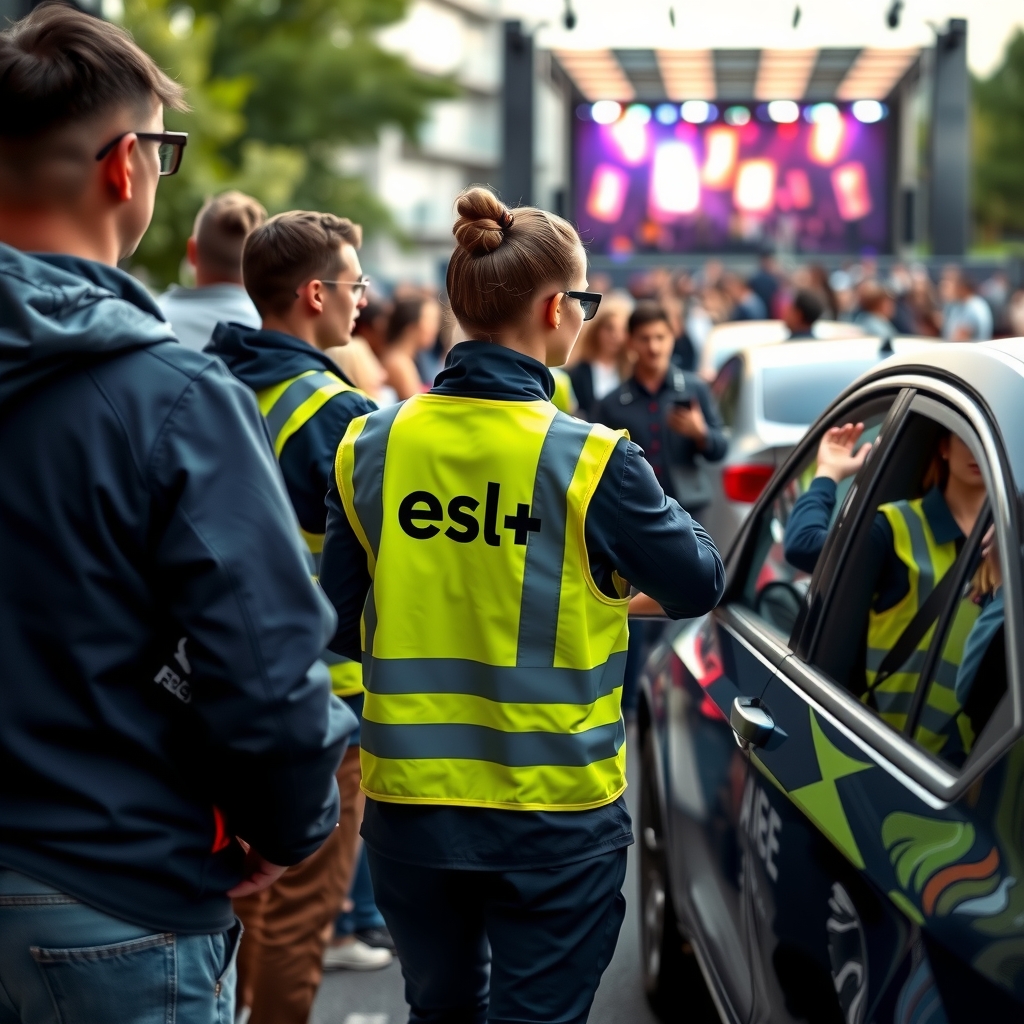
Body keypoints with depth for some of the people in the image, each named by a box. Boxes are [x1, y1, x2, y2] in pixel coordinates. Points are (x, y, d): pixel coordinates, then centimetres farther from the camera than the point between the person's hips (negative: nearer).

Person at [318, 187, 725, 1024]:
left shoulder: (370, 445, -4)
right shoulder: (589, 459, -15)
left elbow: (340, 623, 4)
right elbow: (698, 585, -2)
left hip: (408, 799, 4)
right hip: (553, 810, -4)